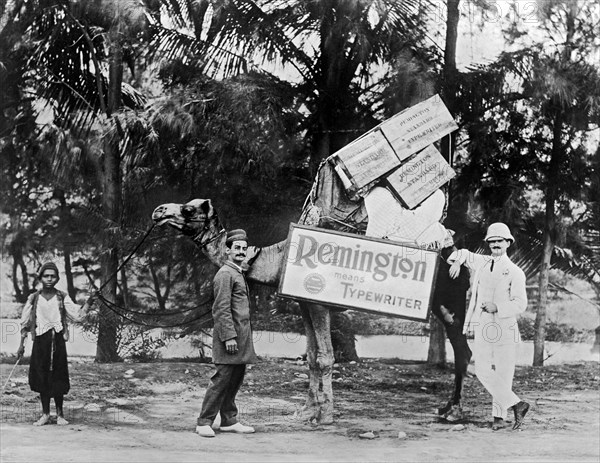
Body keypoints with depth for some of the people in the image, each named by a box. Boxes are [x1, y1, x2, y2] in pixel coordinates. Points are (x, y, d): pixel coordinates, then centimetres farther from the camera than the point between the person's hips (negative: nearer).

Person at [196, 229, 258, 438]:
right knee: (222, 379, -8)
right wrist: (229, 336, -21)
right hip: (229, 335, -10)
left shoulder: (238, 273, 20)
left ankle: (229, 421, 17)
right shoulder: (225, 274, -11)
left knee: (236, 379, 11)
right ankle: (204, 423, -4)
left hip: (241, 336, 10)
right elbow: (222, 308, -17)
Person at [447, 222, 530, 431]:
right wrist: (457, 262, 13)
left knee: (503, 373, -4)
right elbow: (464, 254, 33)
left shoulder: (515, 272, 0)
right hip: (482, 327, 5)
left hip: (505, 328, -4)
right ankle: (516, 404, 4)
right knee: (483, 372, -2)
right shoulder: (481, 263, 14)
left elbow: (520, 304, -7)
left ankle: (499, 416, 1)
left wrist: (497, 307, -18)